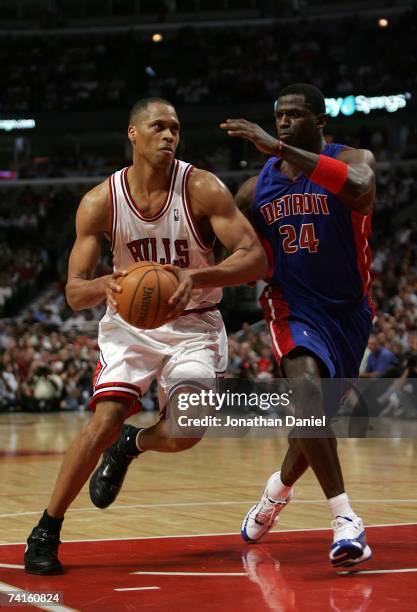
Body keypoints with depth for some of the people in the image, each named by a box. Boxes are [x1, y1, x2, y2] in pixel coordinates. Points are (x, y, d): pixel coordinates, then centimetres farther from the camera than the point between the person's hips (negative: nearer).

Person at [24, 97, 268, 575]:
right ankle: (45, 531, -4)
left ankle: (132, 444, 18)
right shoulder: (100, 202, -12)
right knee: (106, 419, -19)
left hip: (193, 324, 0)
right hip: (129, 321, 0)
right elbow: (74, 292, -12)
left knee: (184, 434, -20)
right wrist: (107, 285, -36)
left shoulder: (203, 189, -17)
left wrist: (196, 276, -41)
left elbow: (256, 258, -23)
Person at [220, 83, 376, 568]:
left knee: (316, 417, 13)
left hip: (348, 311, 0)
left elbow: (359, 190, -35)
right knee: (306, 383, -31)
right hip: (294, 306, 0)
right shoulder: (257, 188, 3)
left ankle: (278, 489, 46)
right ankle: (344, 519, -33)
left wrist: (280, 148, -38)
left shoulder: (352, 160, -9)